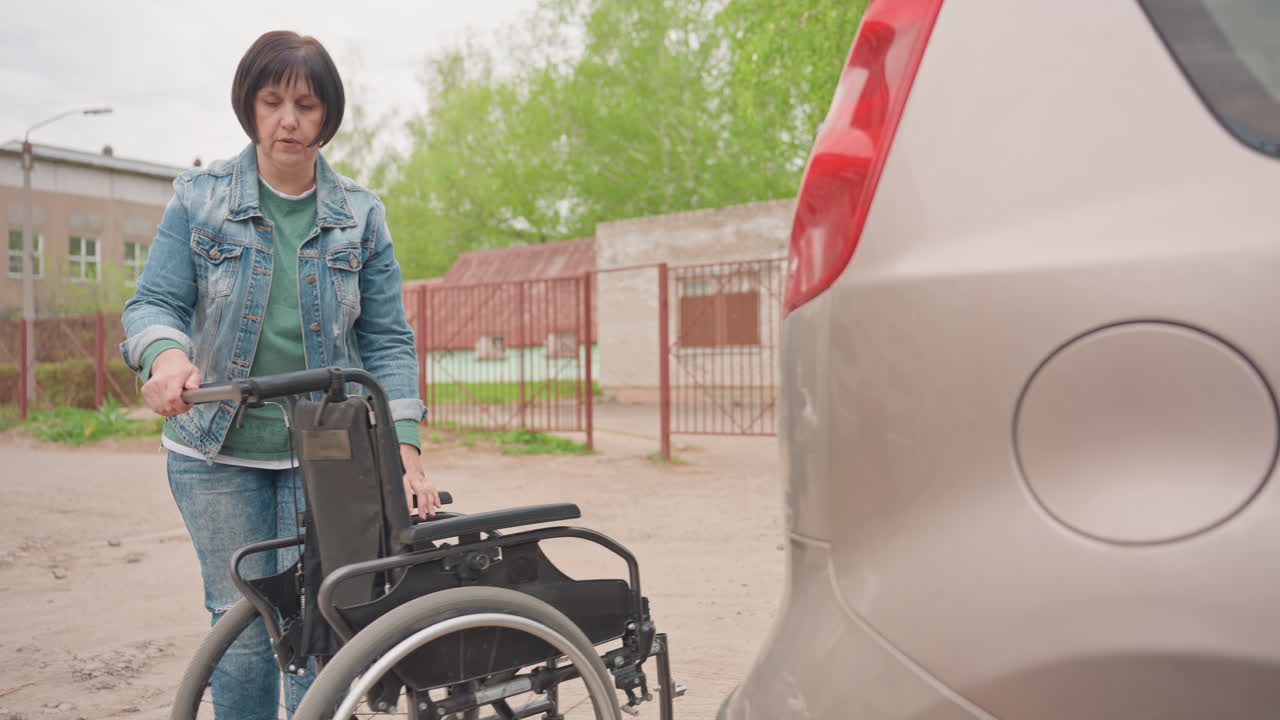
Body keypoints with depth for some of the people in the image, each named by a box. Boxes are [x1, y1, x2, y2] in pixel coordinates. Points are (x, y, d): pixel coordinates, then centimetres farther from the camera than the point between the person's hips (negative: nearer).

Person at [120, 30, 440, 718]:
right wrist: (168, 356, -29)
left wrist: (405, 447, -11)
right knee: (241, 626, 7)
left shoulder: (360, 215, 4)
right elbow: (153, 301, -4)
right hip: (219, 452, 0)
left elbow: (387, 339, 1)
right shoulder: (200, 198, 3)